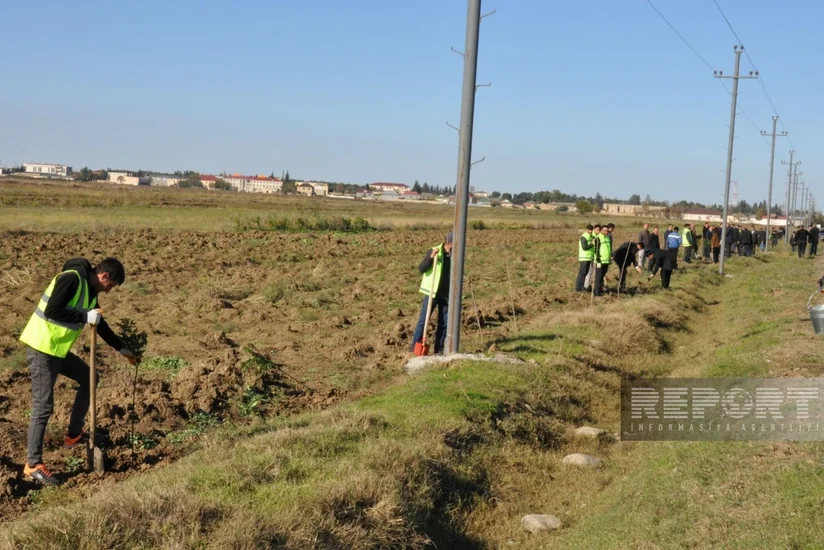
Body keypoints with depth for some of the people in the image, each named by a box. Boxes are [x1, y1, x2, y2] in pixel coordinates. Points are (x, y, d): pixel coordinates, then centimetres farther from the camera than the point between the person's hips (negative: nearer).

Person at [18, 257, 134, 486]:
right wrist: (85, 316, -21)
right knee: (43, 407, -8)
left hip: (58, 348, 10)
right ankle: (33, 465, -2)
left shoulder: (90, 290, 11)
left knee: (88, 378, 21)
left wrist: (122, 348, 28)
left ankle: (74, 435, 29)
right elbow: (51, 311, -27)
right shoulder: (71, 278, -18)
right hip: (41, 348, -10)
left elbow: (100, 324, 23)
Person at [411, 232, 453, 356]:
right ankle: (414, 348, 1)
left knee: (444, 323, 6)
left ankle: (439, 350, 15)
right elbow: (421, 269, -14)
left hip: (447, 294, 4)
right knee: (423, 320, -4)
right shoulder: (433, 251, -8)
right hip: (432, 293, -4)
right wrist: (431, 257, -26)